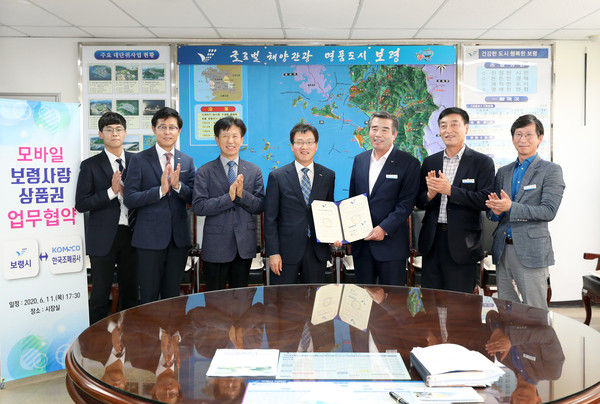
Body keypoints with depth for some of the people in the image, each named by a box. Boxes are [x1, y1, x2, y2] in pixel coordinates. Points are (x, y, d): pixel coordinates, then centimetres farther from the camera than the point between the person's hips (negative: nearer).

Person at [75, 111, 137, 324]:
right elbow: (81, 203, -6)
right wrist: (111, 191, -17)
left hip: (131, 234, 3)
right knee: (100, 294, 5)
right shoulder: (90, 165, 0)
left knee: (130, 292, 12)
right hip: (103, 237, -2)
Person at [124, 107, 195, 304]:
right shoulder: (139, 160, -2)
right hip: (150, 236, -3)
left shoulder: (187, 161, 8)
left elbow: (194, 198, 3)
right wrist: (160, 190, -20)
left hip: (179, 236, 3)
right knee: (149, 296, 5)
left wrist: (178, 185, -16)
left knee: (172, 294, 14)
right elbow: (129, 199, -9)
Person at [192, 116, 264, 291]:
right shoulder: (205, 172, 0)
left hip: (244, 244, 2)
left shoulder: (254, 171, 7)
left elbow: (260, 207, 2)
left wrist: (242, 194, -16)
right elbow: (198, 207, -10)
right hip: (216, 245, -2)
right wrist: (228, 197, -19)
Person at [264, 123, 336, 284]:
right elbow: (270, 218, -2)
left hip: (317, 252, 2)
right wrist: (273, 253, -8)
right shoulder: (277, 177, 0)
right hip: (286, 252, -2)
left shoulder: (328, 176, 7)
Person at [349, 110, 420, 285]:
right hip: (360, 242, 5)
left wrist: (384, 228, -19)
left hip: (391, 242, -4)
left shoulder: (409, 163, -5)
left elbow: (406, 203, -10)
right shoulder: (359, 160, 11)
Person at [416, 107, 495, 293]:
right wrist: (430, 194, -12)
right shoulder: (429, 162, 10)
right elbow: (419, 202, 10)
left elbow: (485, 200, -12)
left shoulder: (482, 162, -2)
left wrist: (449, 190, -21)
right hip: (432, 241, 4)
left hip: (462, 243, -4)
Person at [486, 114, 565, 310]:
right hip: (502, 250, 5)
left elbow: (549, 211, -12)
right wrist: (495, 211, -10)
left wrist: (510, 207, -22)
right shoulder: (503, 172, 15)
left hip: (531, 252, -5)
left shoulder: (551, 171, -1)